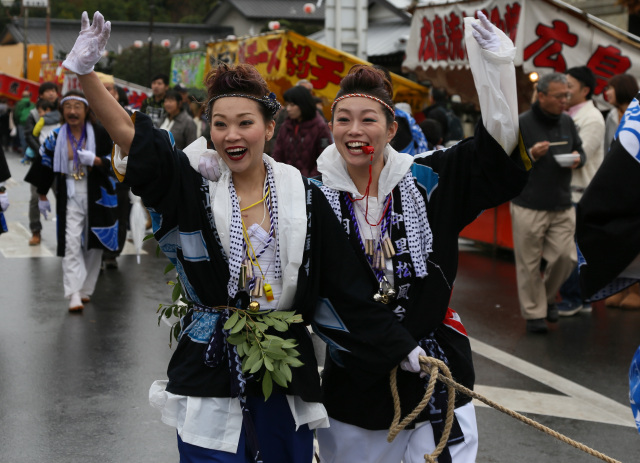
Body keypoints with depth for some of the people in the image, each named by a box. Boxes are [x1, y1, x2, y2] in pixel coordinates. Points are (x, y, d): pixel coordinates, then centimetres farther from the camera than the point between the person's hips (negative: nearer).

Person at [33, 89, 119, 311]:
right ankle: (74, 295, -13)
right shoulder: (56, 137, 3)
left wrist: (96, 160, -20)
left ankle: (86, 290, 24)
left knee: (93, 245, 9)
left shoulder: (99, 133, -4)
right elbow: (45, 165, 12)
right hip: (69, 197, 0)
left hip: (96, 195, 0)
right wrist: (42, 196, 16)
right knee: (71, 245, -11)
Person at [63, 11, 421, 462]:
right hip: (209, 370, -1)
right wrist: (85, 71, -27)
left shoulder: (303, 197, 0)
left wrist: (403, 348, 0)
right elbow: (129, 134, -14)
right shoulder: (193, 184, -1)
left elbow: (347, 285, 1)